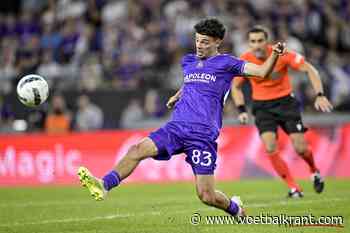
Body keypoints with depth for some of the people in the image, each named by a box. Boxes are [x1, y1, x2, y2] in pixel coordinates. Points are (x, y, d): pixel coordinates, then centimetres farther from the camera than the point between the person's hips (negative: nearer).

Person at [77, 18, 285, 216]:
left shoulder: (226, 63, 2)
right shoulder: (188, 61, 19)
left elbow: (262, 72, -8)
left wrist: (274, 55, -23)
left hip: (203, 135, -5)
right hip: (176, 127, 5)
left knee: (207, 196, -6)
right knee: (138, 150, -21)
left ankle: (235, 208, 25)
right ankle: (104, 186, -29)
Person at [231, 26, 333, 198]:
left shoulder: (281, 54, -17)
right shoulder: (244, 61, -11)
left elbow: (310, 70, -11)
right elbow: (236, 87, 5)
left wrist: (320, 95, -22)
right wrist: (241, 110, -9)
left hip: (285, 102, -1)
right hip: (262, 106, 1)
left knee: (301, 148, -7)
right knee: (270, 148, -20)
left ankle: (315, 172, 28)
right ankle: (293, 187, -5)